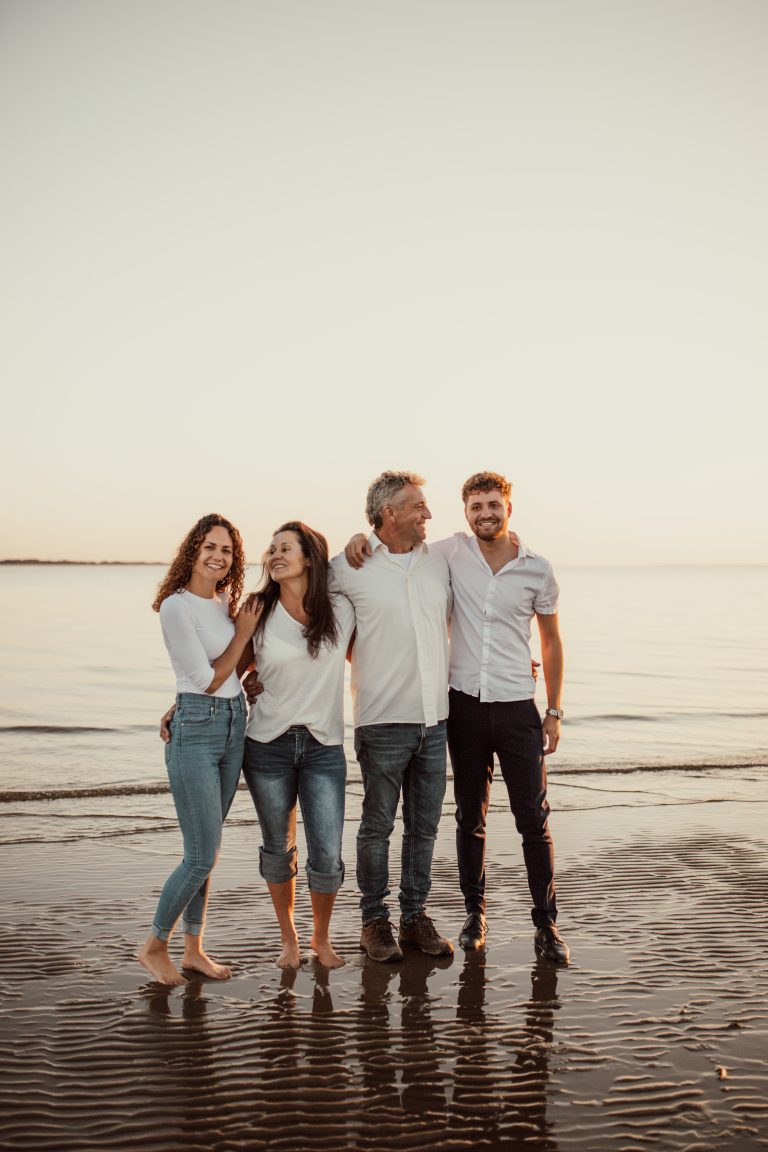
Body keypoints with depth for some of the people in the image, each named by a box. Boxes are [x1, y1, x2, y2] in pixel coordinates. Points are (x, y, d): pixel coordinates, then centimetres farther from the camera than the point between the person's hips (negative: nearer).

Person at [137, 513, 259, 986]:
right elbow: (208, 680, -13)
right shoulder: (177, 606, -14)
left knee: (206, 850, 14)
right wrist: (244, 632, -7)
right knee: (202, 855, -3)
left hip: (234, 723, 7)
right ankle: (155, 946, 18)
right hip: (196, 729, -7)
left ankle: (194, 949, 26)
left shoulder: (225, 601, 8)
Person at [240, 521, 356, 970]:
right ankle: (288, 937, 35)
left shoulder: (341, 609, -2)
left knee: (327, 856, -1)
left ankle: (322, 938, 27)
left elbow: (356, 655, 17)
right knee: (278, 849, 12)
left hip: (324, 748, 0)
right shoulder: (258, 614, -2)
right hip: (268, 745, 0)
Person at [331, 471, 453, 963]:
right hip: (384, 721, -4)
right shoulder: (348, 567, -5)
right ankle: (375, 921, 22)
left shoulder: (439, 561, 9)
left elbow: (450, 621, 23)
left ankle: (415, 916, 27)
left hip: (436, 719, 5)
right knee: (377, 826, 7)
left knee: (424, 827, 13)